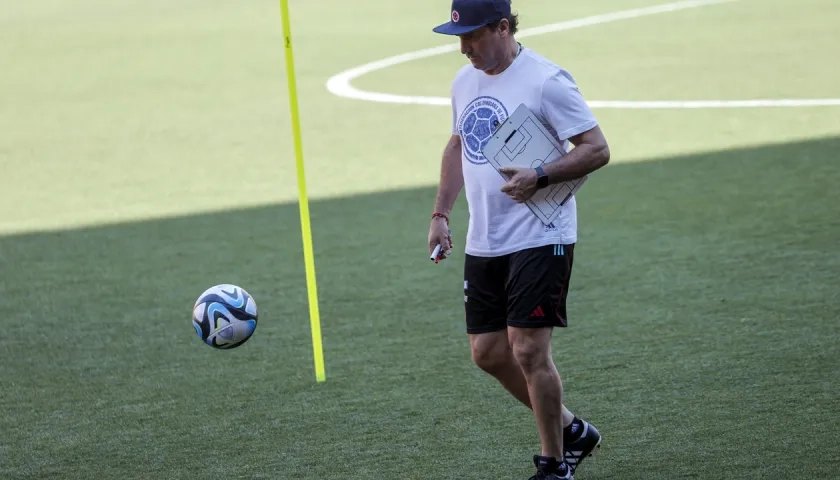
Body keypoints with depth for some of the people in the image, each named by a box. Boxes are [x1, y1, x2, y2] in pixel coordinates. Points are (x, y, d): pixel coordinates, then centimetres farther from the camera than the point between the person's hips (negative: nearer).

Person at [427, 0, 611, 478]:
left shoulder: (546, 80, -14)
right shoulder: (466, 80, 10)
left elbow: (597, 150, -14)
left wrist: (539, 178, -26)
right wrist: (441, 213, 18)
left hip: (539, 239, -8)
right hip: (483, 242, 8)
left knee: (527, 349, -10)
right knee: (488, 352, 8)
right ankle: (571, 430, 27)